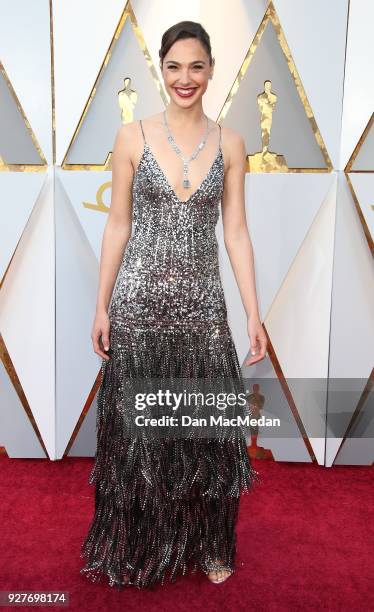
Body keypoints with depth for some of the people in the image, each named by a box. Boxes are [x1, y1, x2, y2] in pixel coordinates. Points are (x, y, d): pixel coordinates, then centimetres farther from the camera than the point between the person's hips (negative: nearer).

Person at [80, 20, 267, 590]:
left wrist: (254, 315, -1)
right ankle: (138, 548, 34)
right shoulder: (132, 136, 1)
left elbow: (236, 231, 4)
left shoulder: (230, 143, 6)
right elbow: (117, 224, 3)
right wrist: (101, 307, 0)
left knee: (208, 429, 7)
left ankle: (209, 547, 33)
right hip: (139, 301, -1)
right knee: (137, 430, 9)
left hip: (202, 304, 2)